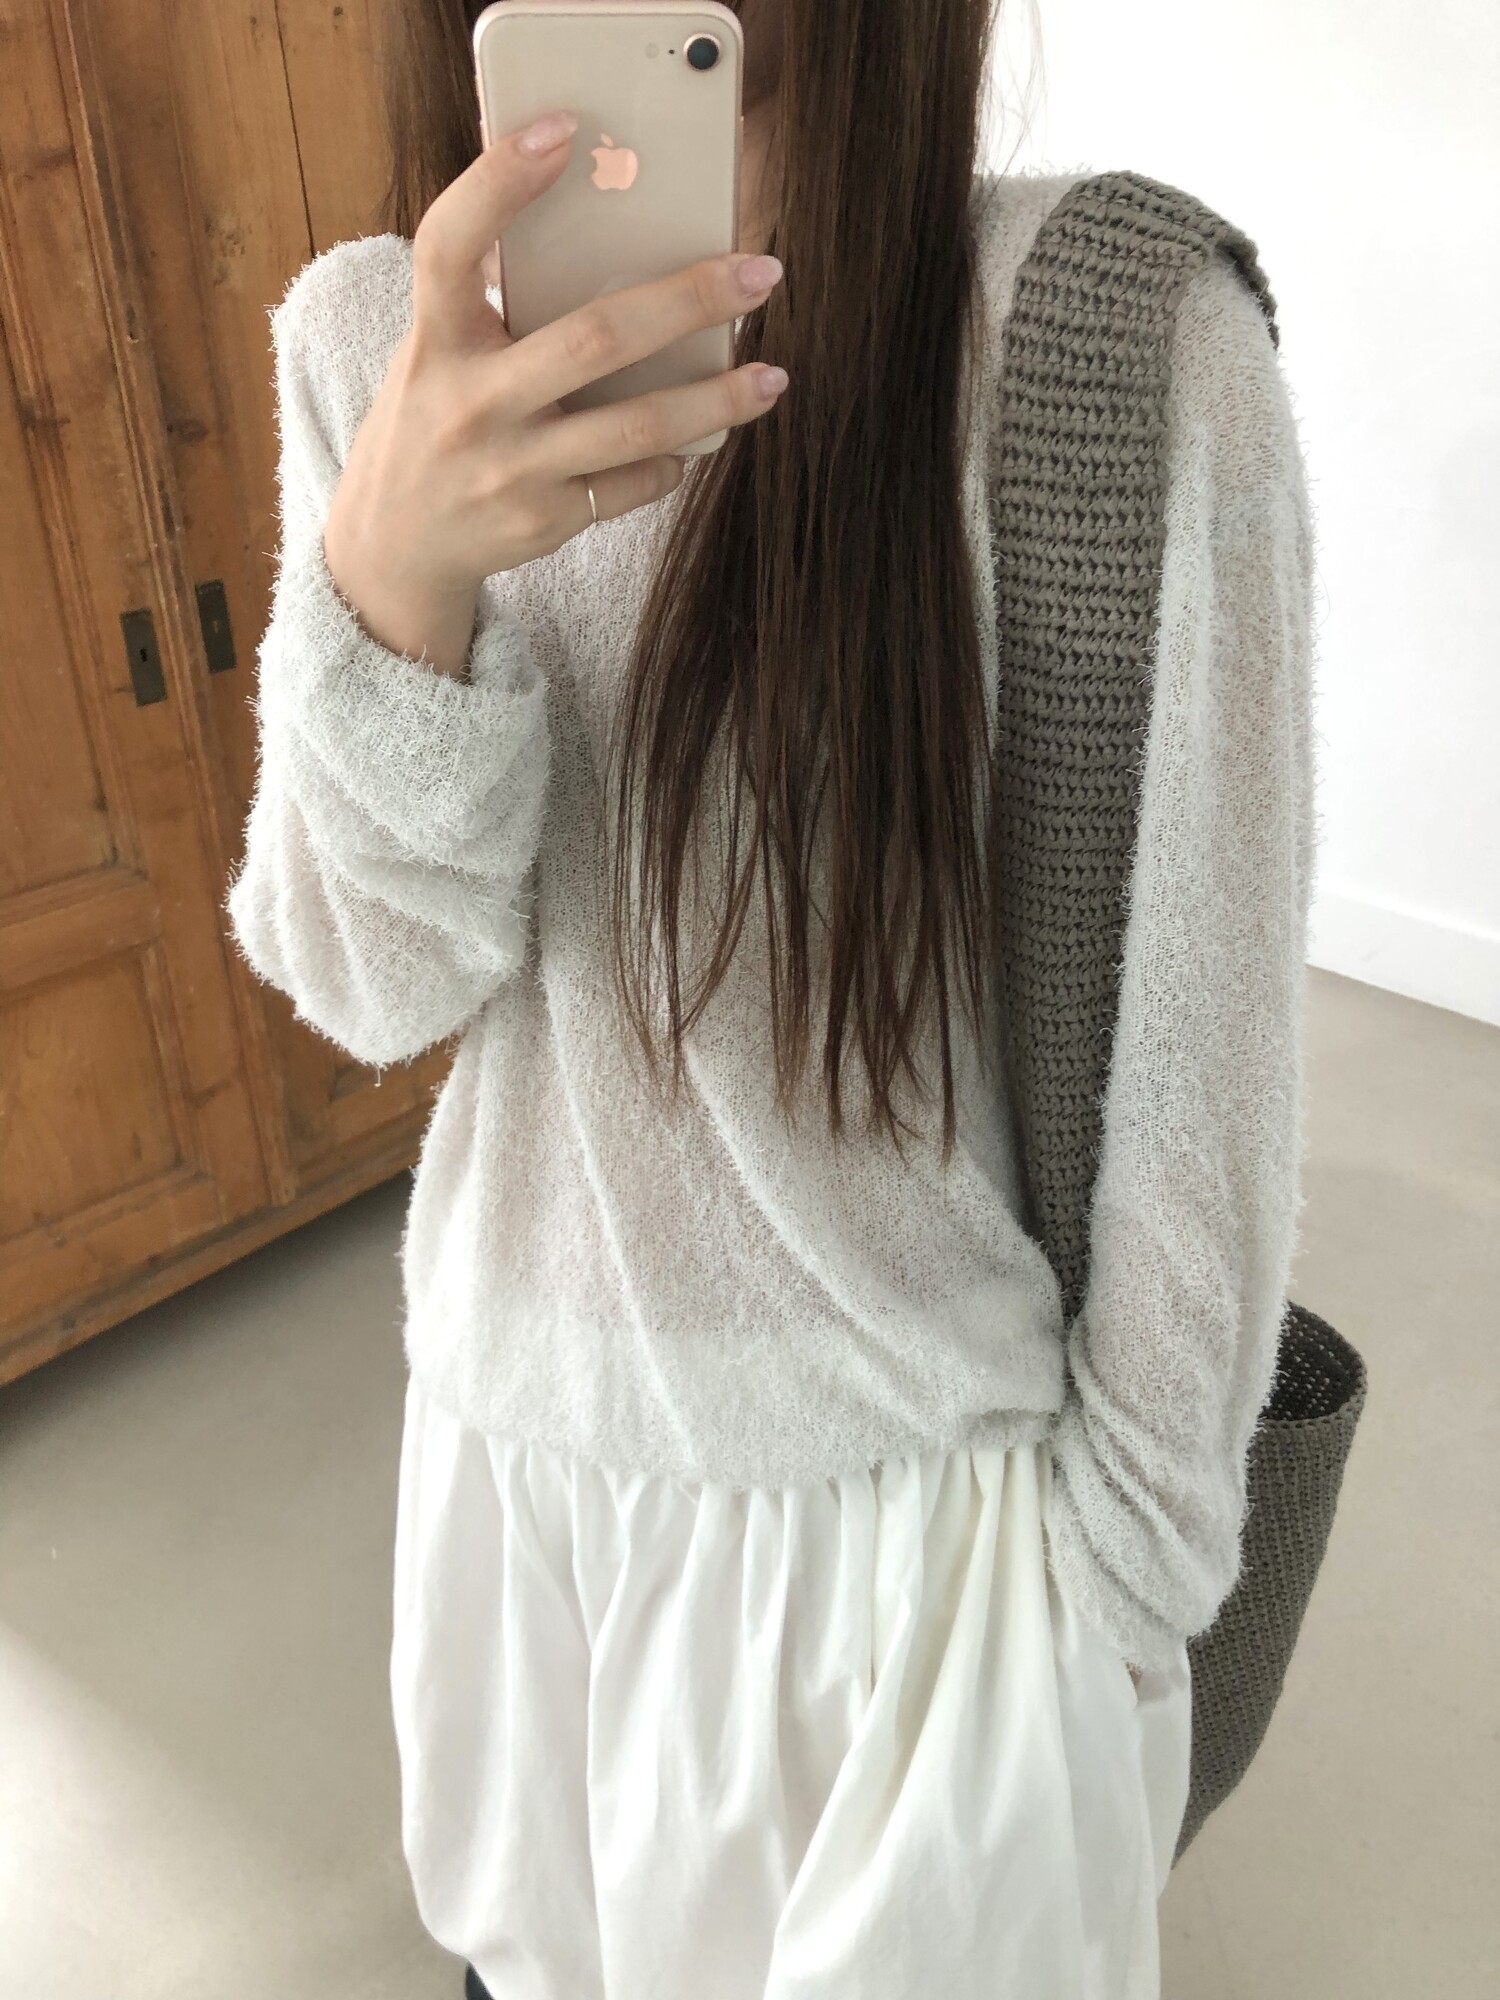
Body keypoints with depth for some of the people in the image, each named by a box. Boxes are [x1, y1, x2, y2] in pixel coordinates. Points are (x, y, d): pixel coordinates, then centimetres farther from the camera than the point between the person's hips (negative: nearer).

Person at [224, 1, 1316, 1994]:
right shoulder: (372, 333, -6)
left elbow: (1199, 1062, -13)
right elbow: (383, 982, -9)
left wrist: (1126, 1563, -3)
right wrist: (391, 572, -28)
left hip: (910, 1476, -3)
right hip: (513, 1413, 4)